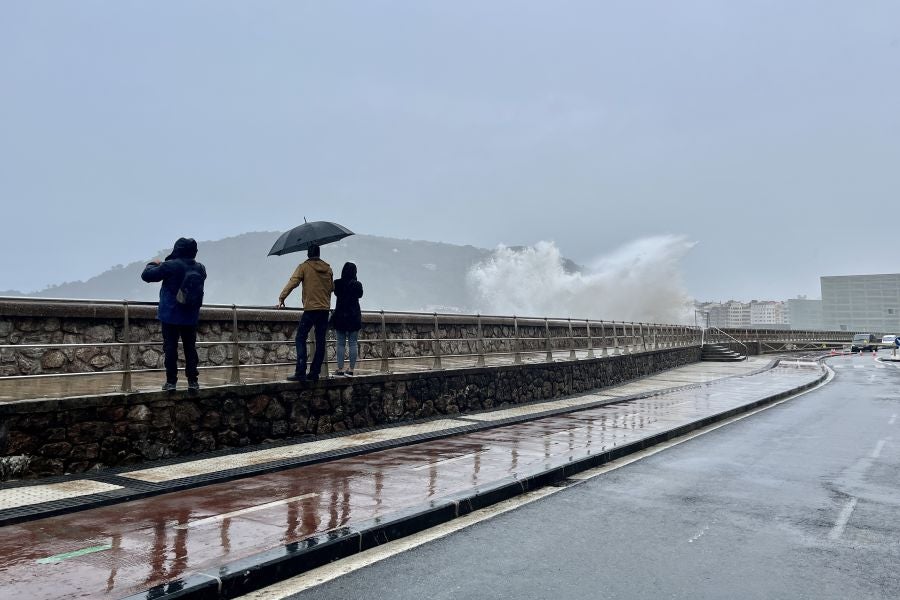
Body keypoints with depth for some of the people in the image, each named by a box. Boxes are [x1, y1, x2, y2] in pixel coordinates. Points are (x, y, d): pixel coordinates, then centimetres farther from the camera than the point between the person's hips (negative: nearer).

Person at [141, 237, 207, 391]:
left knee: (170, 348, 3)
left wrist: (153, 264, 12)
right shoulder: (200, 269, -2)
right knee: (190, 348, 10)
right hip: (191, 318, 4)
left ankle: (171, 381, 4)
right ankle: (193, 381, 10)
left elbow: (146, 275, -9)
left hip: (170, 316, -3)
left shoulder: (170, 266, -15)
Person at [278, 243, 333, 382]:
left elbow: (293, 282, -11)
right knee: (320, 342, 8)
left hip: (310, 308, -4)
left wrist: (281, 298, -10)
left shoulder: (304, 266, -1)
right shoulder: (327, 268, 11)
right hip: (325, 309, 5)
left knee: (301, 338, -1)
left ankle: (300, 373, -12)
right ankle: (314, 373, 9)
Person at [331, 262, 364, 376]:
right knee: (353, 343, 4)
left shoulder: (337, 284, -4)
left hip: (340, 316, 0)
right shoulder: (357, 285, -4)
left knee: (340, 343, 3)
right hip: (354, 316, 0)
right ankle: (351, 369, 2)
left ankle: (340, 369, 0)